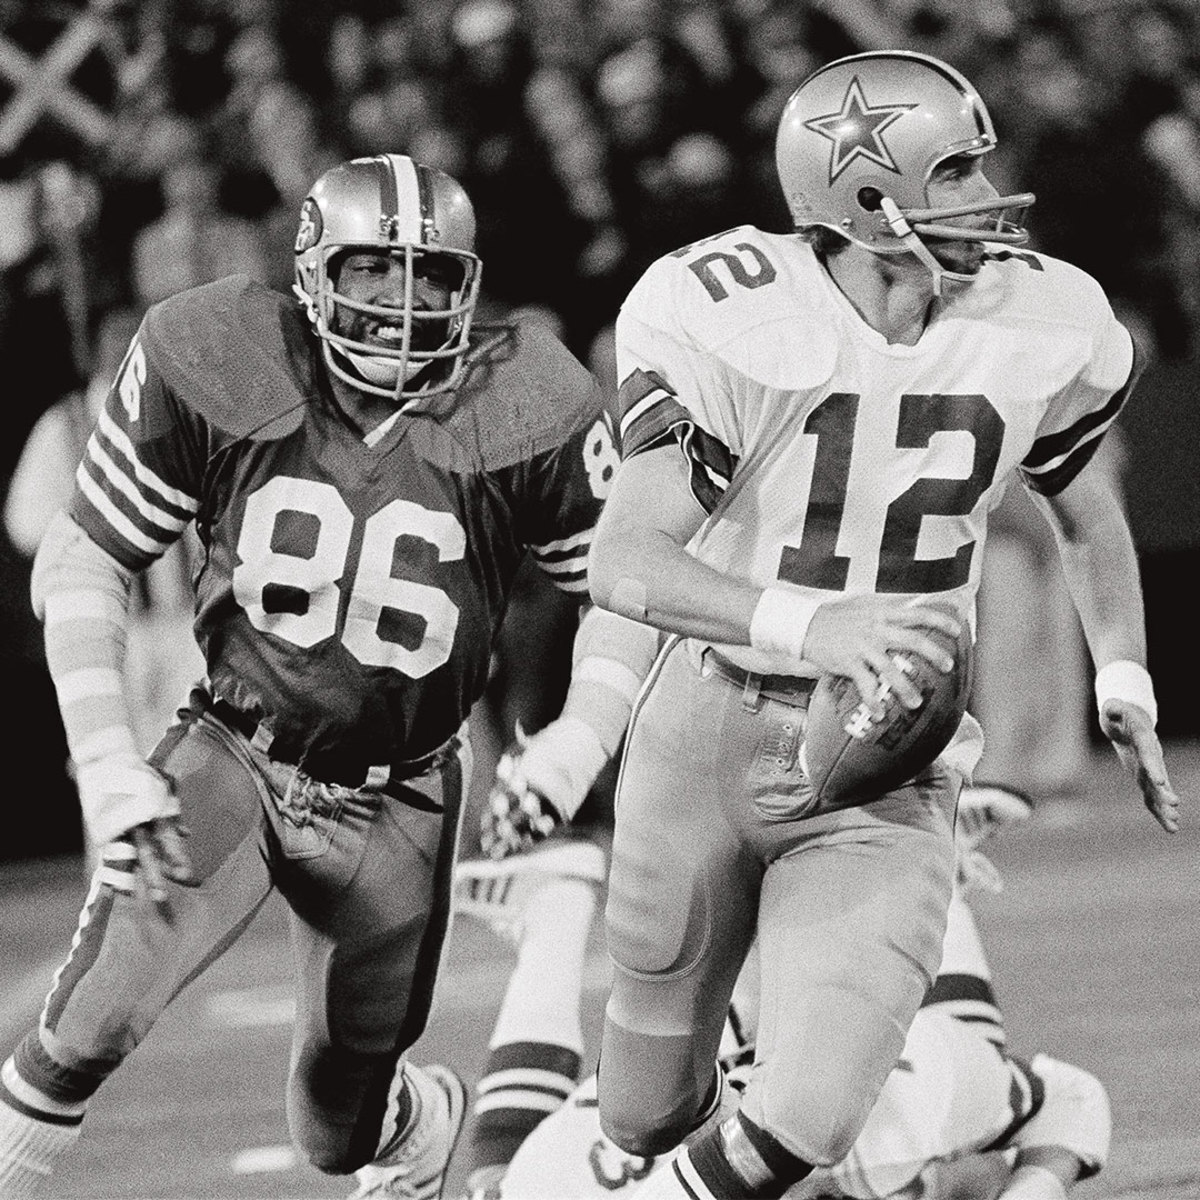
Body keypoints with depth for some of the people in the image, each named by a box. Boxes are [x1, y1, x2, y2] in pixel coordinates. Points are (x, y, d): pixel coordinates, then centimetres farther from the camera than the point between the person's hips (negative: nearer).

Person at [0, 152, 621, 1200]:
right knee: (95, 1020, -25)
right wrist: (107, 763, -14)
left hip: (394, 798, 1)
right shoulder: (217, 370, -14)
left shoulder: (521, 417, -14)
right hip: (235, 753, -1)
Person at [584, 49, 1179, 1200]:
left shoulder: (1037, 333, -5)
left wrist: (1124, 683, 19)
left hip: (882, 775, 1)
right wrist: (805, 627, -39)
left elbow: (1082, 510, 18)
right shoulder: (727, 322, -17)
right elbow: (626, 563, -24)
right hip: (709, 743, -1)